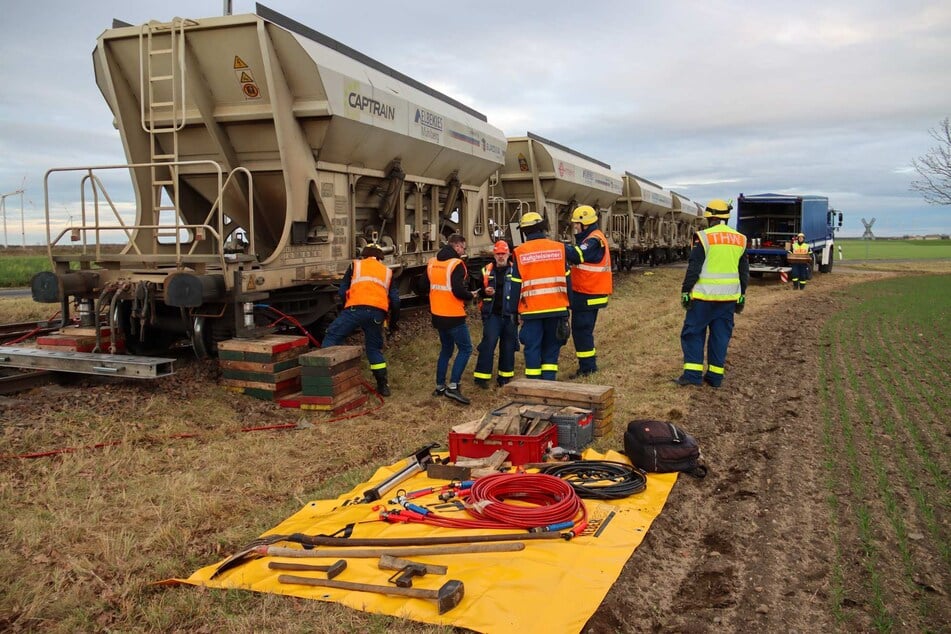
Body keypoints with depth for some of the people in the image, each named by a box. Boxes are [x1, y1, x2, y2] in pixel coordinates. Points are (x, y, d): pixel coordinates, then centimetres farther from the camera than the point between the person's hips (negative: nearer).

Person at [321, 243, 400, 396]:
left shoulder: (355, 265, 21)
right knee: (374, 348, 16)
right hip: (377, 313, 3)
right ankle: (383, 385, 17)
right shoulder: (387, 272, 26)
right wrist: (393, 321, 31)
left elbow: (342, 291, 17)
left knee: (332, 337, 6)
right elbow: (395, 300, 21)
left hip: (355, 309, -3)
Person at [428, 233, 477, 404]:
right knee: (465, 349, 0)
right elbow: (458, 291, -21)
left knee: (446, 349, 19)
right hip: (453, 316, -8)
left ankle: (440, 386, 20)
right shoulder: (456, 264, -15)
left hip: (438, 314, 8)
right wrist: (471, 295, -3)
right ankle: (453, 386, -9)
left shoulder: (432, 262, 9)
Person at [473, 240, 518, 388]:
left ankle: (505, 376, 20)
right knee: (488, 344, -5)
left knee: (508, 346, 8)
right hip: (492, 314, 0)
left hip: (510, 315, 0)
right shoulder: (487, 270, 7)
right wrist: (485, 292, -7)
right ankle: (482, 376, 1)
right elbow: (479, 290, 15)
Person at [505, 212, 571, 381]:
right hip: (557, 308, 2)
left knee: (532, 348, 6)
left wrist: (514, 310, 8)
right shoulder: (559, 248, 2)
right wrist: (568, 304, 14)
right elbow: (566, 280, 7)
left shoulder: (520, 252, -2)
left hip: (532, 310, -2)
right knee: (551, 348, 11)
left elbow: (516, 285, 0)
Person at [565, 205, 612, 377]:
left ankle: (587, 368, 0)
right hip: (587, 293, 10)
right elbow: (580, 258, 13)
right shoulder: (589, 239, 17)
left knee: (581, 329, -6)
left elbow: (577, 255, -31)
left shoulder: (594, 240, -16)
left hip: (587, 295, -10)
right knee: (584, 329, 16)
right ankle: (589, 364, 25)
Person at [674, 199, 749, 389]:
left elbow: (693, 268, -11)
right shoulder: (740, 239, 8)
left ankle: (693, 374, -1)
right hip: (729, 297, 5)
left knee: (693, 332, 3)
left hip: (705, 296, -5)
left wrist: (685, 292, -5)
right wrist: (742, 296, 20)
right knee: (721, 335, 10)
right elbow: (744, 272, 13)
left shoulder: (704, 237, -9)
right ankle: (715, 376, 13)